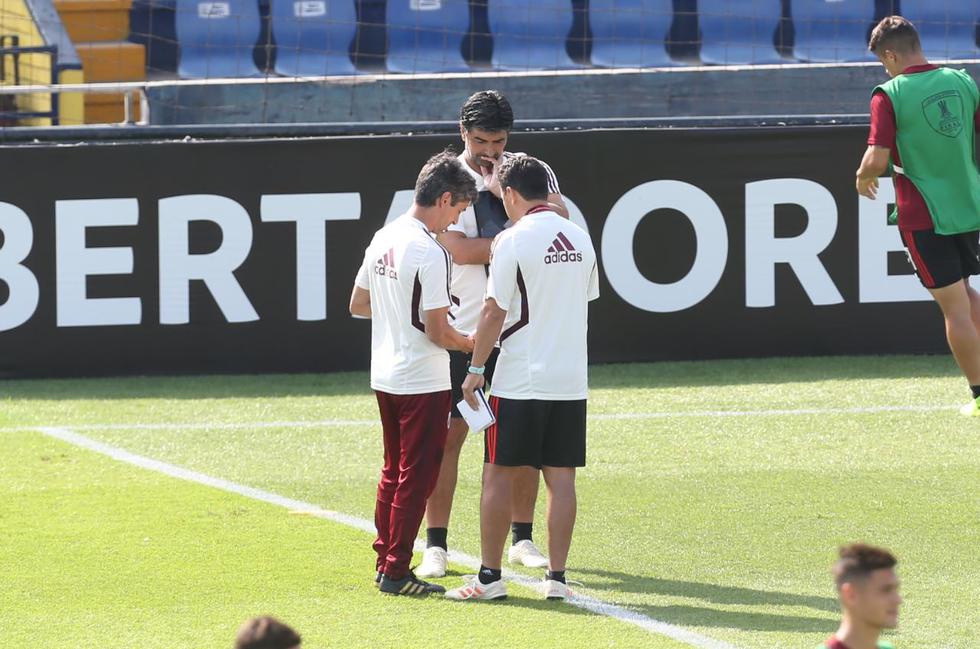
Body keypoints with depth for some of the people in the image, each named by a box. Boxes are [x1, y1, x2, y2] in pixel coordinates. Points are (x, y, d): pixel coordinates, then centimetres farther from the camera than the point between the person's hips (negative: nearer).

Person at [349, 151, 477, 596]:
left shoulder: (383, 239, 6)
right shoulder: (430, 253, -20)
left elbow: (358, 305, 17)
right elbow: (437, 333, -20)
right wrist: (471, 343, -2)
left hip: (384, 376, 9)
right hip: (422, 382, -9)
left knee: (395, 471, 19)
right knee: (416, 476, -1)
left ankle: (385, 562, 24)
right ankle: (396, 571, 1)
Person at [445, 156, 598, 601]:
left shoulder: (513, 240, -11)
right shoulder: (580, 238, 7)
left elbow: (494, 313, -11)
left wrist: (475, 370, -3)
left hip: (519, 380, -5)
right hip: (571, 379, 5)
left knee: (499, 475, 3)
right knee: (561, 477, 6)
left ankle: (490, 577, 6)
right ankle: (557, 577, 4)